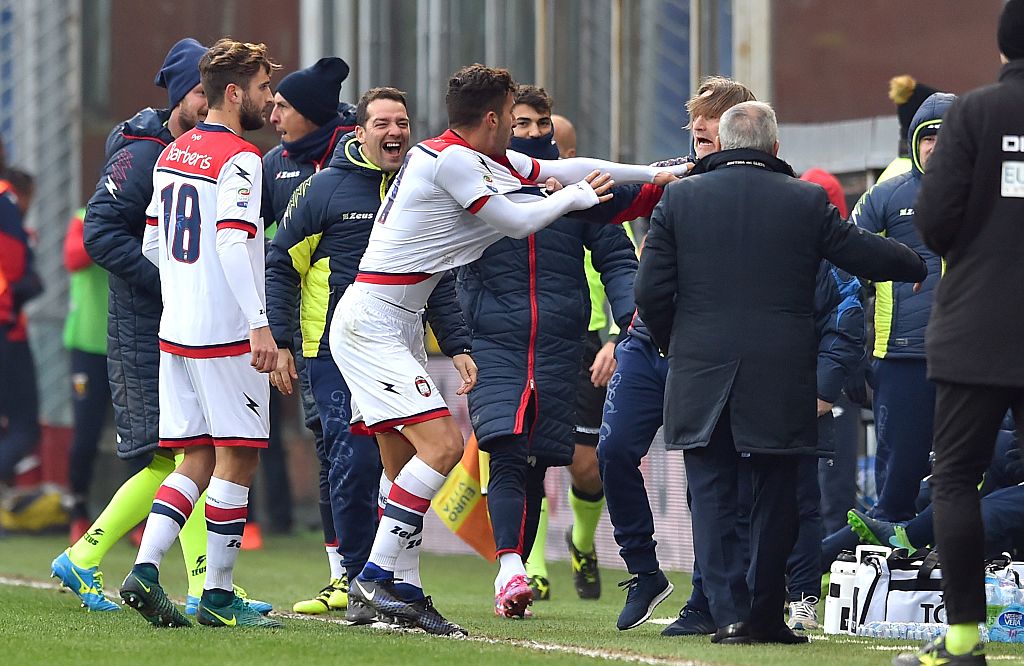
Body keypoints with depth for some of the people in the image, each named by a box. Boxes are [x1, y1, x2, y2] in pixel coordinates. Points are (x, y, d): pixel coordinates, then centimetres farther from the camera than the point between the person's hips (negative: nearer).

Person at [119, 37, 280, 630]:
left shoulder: (173, 154, 13)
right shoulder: (239, 159, -12)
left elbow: (152, 244, 19)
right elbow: (233, 242, -23)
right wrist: (259, 323, -26)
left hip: (176, 331, 8)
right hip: (227, 331, -8)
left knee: (198, 461, 11)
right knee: (236, 462, 0)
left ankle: (145, 570, -2)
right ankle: (218, 597, 2)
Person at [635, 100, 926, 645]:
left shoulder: (679, 197, 1)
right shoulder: (807, 201, -1)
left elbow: (650, 291, -1)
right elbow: (864, 255, 8)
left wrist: (673, 344, 17)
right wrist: (920, 264, 28)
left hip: (701, 376, 0)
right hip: (780, 379, 0)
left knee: (712, 496, 4)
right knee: (774, 498, 10)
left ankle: (729, 613, -6)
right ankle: (766, 615, 11)